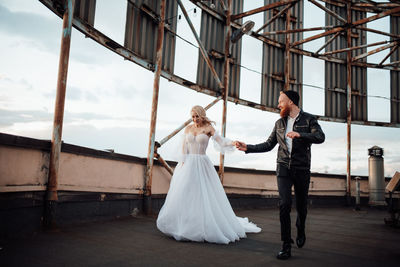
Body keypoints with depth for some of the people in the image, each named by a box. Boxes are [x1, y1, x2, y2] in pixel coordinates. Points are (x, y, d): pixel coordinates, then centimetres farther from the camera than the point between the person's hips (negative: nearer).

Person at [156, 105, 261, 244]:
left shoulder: (208, 128, 0)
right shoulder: (188, 128, 10)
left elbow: (221, 141, -13)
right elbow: (183, 147, 7)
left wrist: (234, 143, -32)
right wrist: (183, 164, -4)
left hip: (202, 164, -3)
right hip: (188, 164, 3)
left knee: (205, 196, -4)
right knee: (183, 194, 3)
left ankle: (204, 227, 8)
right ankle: (183, 226, 14)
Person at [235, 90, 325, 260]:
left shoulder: (308, 119, 1)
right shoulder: (279, 123, 12)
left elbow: (320, 137, -16)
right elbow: (268, 145, 16)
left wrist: (299, 134, -30)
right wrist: (247, 148, 7)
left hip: (302, 169, -2)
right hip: (283, 168, 2)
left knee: (301, 206, 9)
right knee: (284, 204, -12)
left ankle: (301, 230, 42)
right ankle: (286, 246, -6)